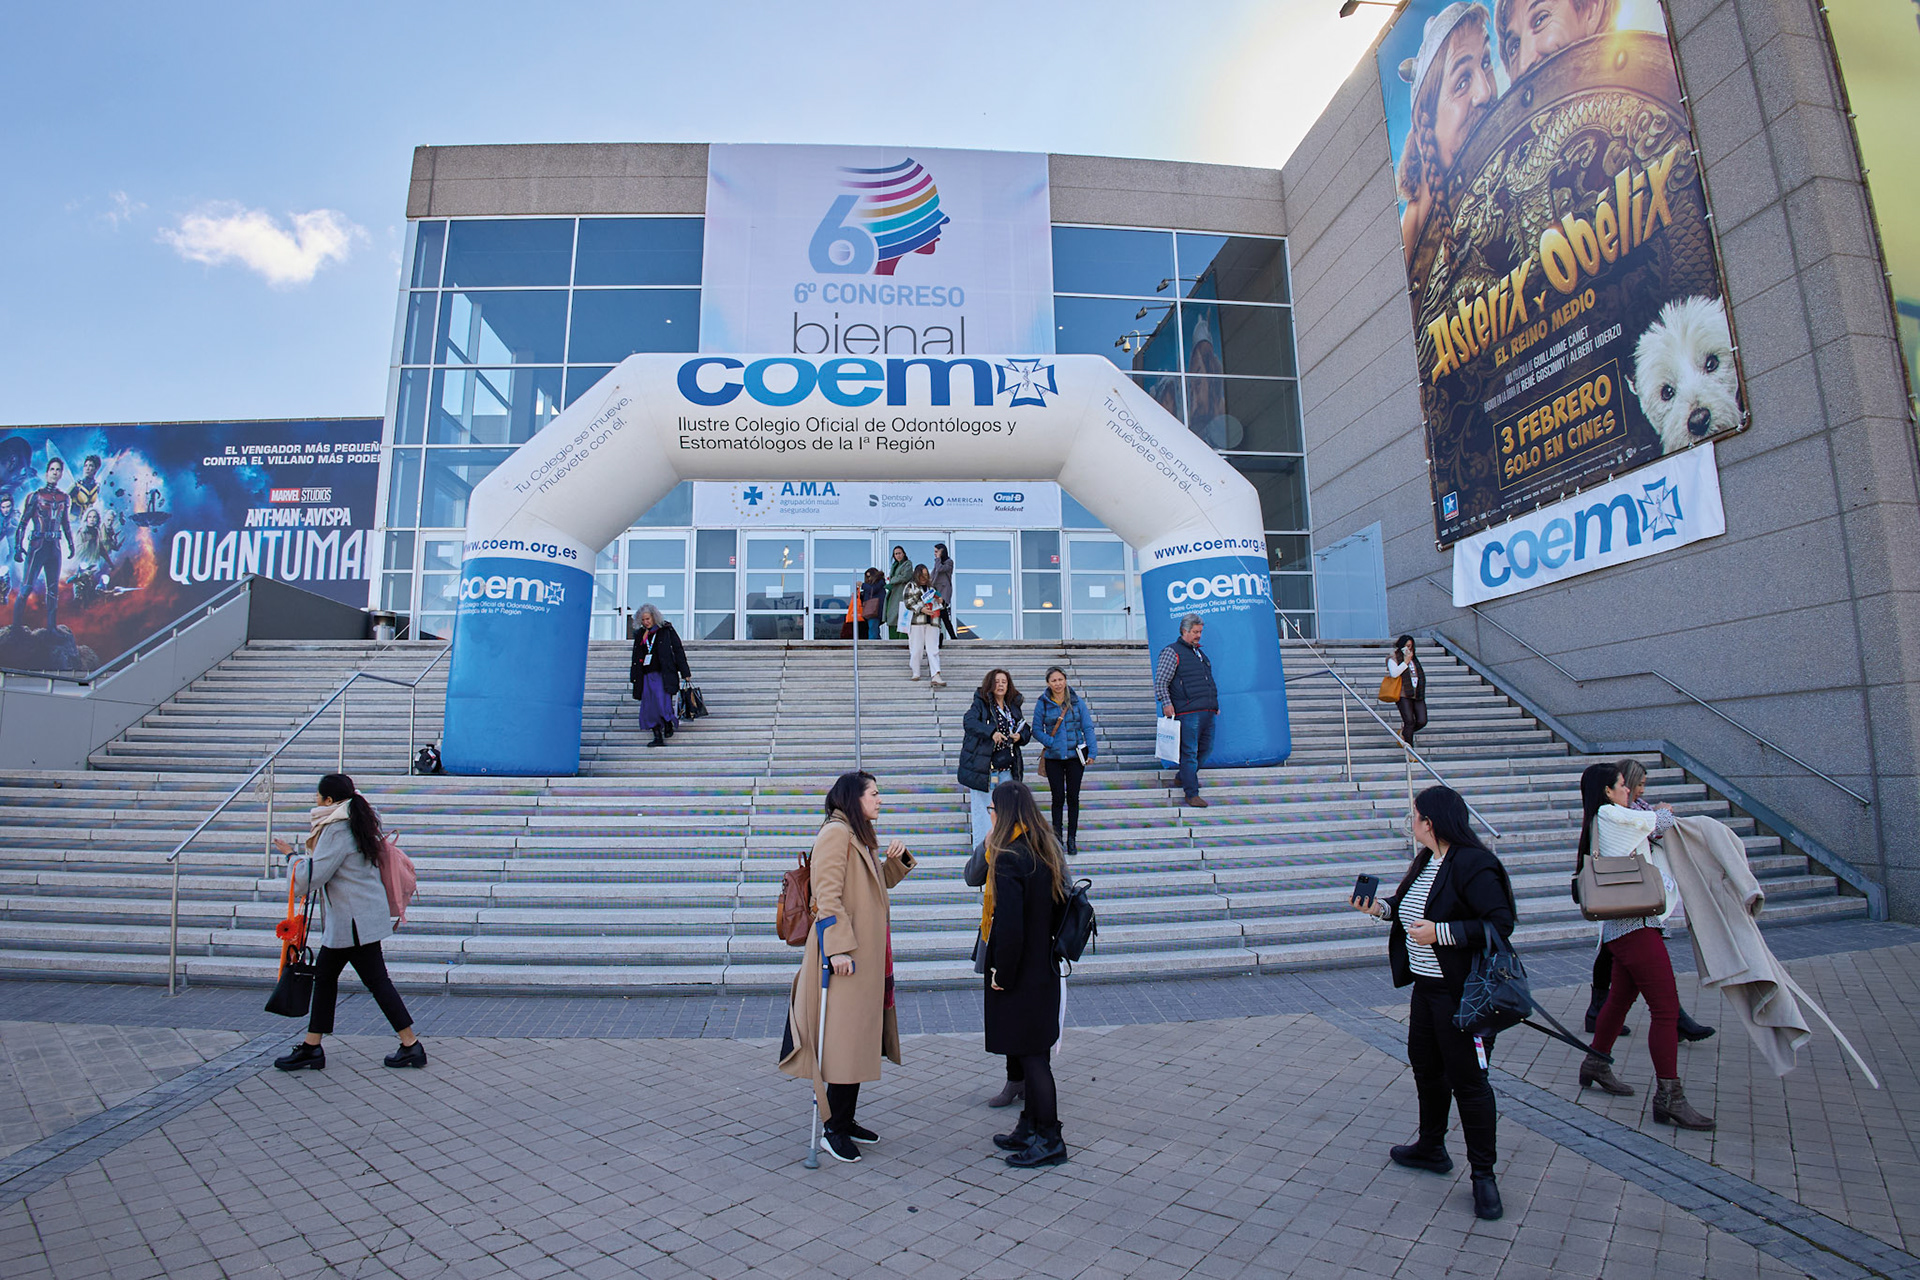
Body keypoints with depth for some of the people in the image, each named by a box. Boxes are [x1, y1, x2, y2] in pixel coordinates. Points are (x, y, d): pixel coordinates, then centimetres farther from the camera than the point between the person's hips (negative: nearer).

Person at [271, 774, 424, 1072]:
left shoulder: (336, 829, -18)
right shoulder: (355, 821, 12)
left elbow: (314, 875, -18)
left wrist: (291, 856, -1)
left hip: (354, 920, -10)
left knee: (376, 980, -4)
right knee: (324, 972, 18)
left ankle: (411, 1046, 1)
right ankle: (312, 1048, 27)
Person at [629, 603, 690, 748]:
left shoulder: (667, 630, 1)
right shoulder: (640, 634, 15)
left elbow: (678, 651, 0)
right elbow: (636, 657, 21)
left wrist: (685, 672, -4)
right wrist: (634, 676, 17)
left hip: (663, 675, -5)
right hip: (647, 676, 5)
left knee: (662, 701, -14)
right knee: (649, 707, -1)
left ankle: (669, 725, 13)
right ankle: (658, 737, 2)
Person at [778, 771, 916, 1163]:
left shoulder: (860, 836, 16)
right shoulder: (836, 833, -15)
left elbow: (879, 883, 26)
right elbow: (827, 895, -21)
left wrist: (896, 860, 7)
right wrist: (838, 948, -25)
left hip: (868, 953, 10)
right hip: (846, 954, -10)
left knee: (860, 1037, 15)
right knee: (845, 1038, -3)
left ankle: (846, 1120, 27)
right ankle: (835, 1129, 9)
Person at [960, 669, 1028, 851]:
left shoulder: (1013, 707, 11)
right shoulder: (981, 703, -5)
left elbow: (1026, 729, 20)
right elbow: (969, 722, -23)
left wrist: (1020, 737, -4)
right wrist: (991, 732, -36)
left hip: (1006, 769, 5)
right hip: (981, 766, -5)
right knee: (981, 808, 2)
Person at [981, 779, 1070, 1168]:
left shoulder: (1008, 860, -22)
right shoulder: (1048, 852, 4)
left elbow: (1008, 927, -25)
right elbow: (1057, 909, 11)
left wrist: (1001, 974, -14)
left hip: (1019, 974, -8)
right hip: (1044, 968, 9)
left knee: (1031, 1055, 4)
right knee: (1035, 1053, 18)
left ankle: (1050, 1139, 15)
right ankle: (1031, 1128, 30)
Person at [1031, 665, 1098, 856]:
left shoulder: (1078, 702, 1)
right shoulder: (1043, 704, -1)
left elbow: (1087, 727, 2)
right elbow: (1037, 730, 2)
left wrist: (1092, 752, -6)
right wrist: (1051, 743, -14)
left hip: (1075, 756, 1)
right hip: (1053, 758, -1)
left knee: (1073, 797, 5)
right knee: (1058, 797, 0)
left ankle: (1072, 839, 16)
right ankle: (1056, 831, 20)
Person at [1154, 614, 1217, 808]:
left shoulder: (1199, 652, 22)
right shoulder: (1171, 652, -3)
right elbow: (1160, 682, -9)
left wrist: (1215, 704, 27)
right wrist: (1166, 703, -19)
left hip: (1207, 711, 8)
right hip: (1188, 712, -8)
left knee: (1206, 749, 14)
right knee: (1189, 752, -6)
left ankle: (1185, 777, 34)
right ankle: (1191, 794, -3)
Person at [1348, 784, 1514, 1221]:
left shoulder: (1473, 865, -21)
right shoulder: (1426, 861, 8)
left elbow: (1501, 923, -24)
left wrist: (1440, 933, -27)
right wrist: (1381, 907, 3)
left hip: (1462, 992, -10)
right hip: (1426, 985, 10)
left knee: (1468, 1079, 0)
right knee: (1425, 1065, 21)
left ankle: (1483, 1175, 16)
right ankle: (1431, 1148, 39)